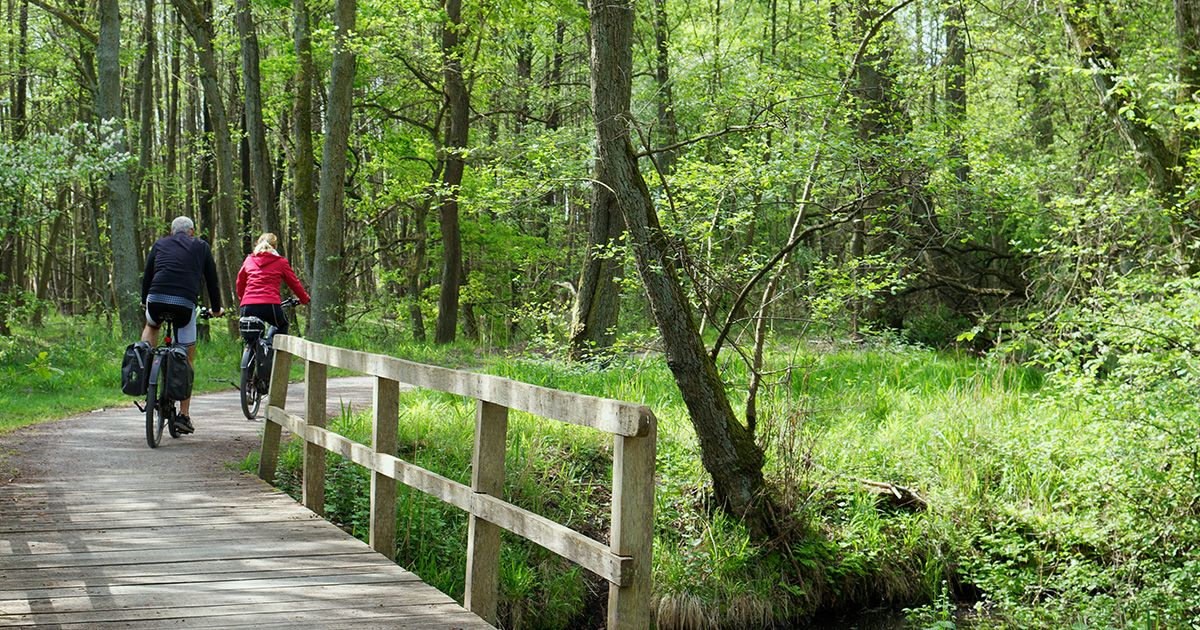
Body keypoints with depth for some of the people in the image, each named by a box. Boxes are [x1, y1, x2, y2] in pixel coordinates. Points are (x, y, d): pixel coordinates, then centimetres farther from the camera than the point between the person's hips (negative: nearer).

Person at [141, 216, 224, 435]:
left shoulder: (160, 244, 23)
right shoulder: (201, 247, 19)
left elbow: (147, 275, 27)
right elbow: (211, 279, 21)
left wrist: (144, 300, 42)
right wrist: (216, 308, 34)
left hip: (157, 299, 1)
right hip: (185, 303, -1)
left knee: (151, 326, 38)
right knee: (188, 358, 10)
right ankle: (184, 415, 7)